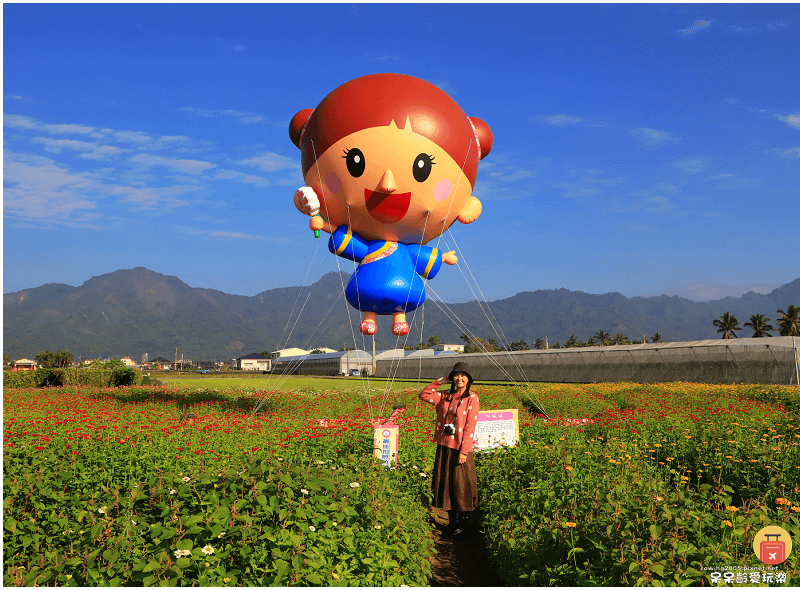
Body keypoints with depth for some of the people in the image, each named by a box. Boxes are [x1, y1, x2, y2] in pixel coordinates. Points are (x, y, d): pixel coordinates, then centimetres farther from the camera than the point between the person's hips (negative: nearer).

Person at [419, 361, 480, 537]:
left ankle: (464, 523, 17)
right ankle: (452, 522, 22)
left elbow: (470, 427, -10)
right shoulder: (445, 396, 8)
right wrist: (439, 382, 3)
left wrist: (464, 452, -14)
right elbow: (423, 395, 13)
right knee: (446, 484, 10)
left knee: (461, 485, 1)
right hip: (444, 447, 5)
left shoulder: (472, 398, -7)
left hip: (461, 449, -5)